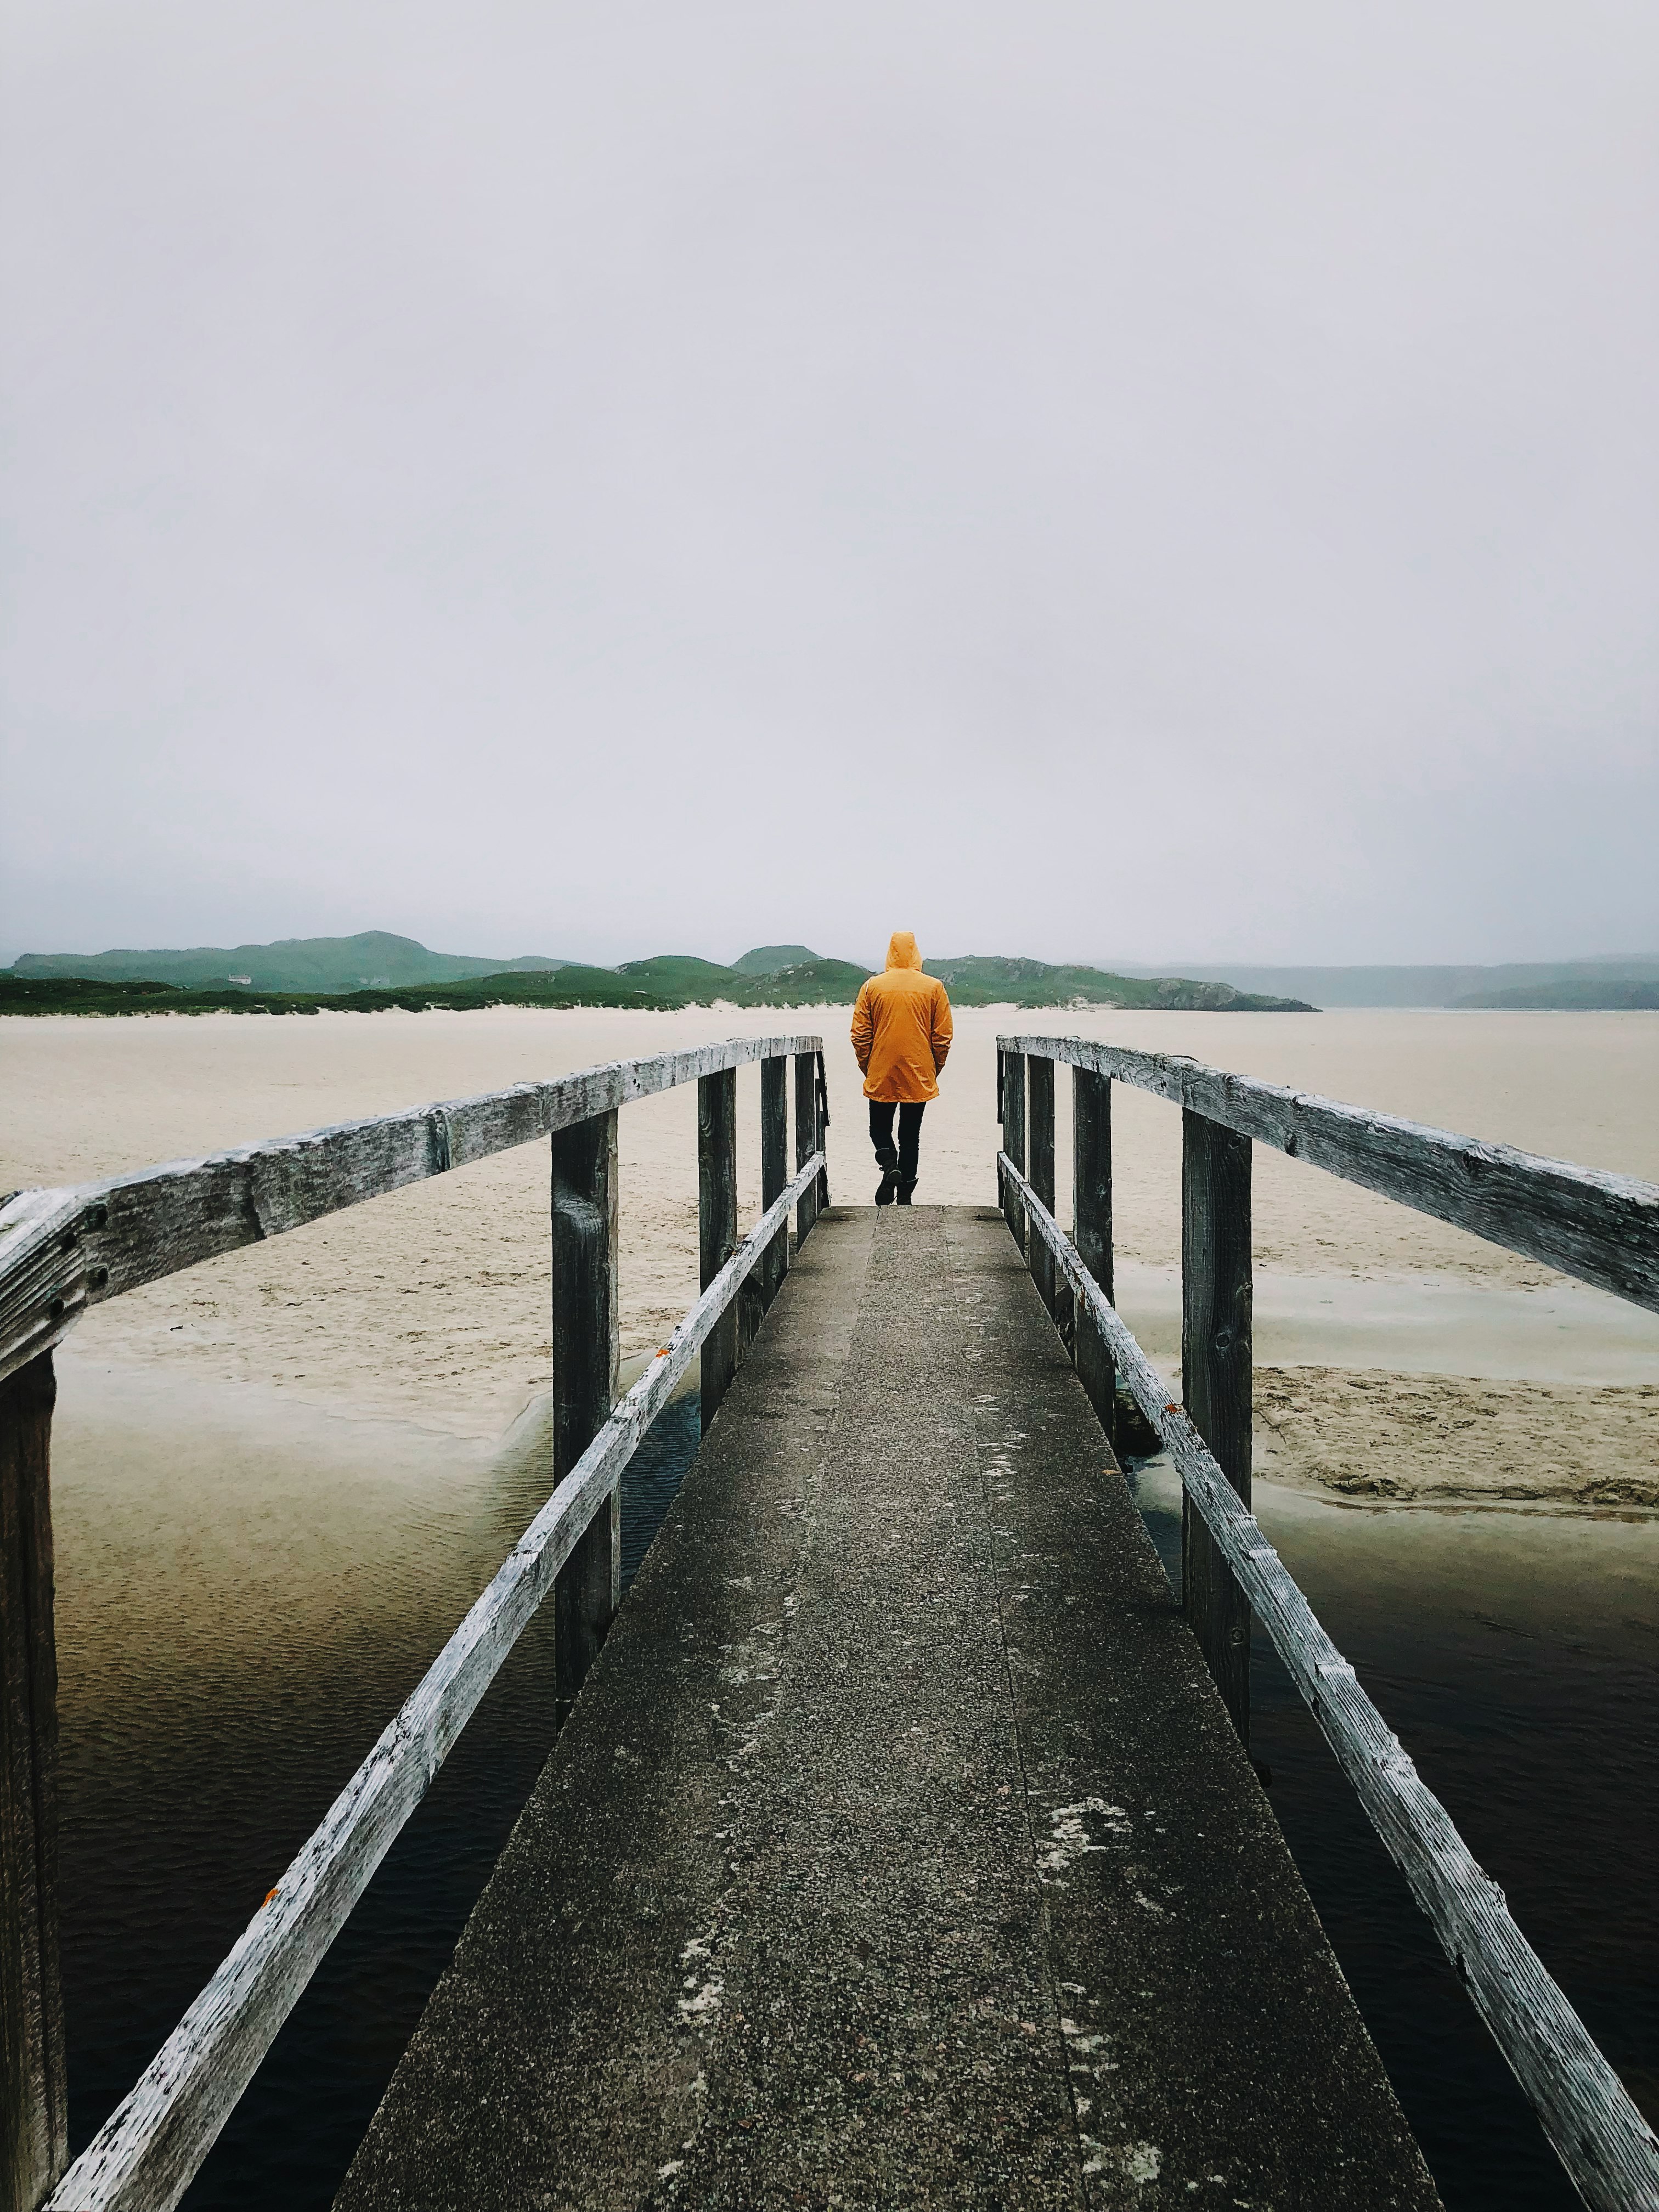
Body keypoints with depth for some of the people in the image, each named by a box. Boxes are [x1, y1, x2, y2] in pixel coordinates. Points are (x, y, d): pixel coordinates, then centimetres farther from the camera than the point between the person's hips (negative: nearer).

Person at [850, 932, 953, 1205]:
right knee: (911, 1135, 11)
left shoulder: (872, 986, -2)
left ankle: (890, 1166, -11)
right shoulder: (934, 987, -2)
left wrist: (867, 1069, 11)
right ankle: (905, 1196, 12)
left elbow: (860, 1035, -1)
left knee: (880, 1128, 17)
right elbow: (943, 1037, 0)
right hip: (919, 1078, 1)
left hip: (880, 1077, -1)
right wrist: (933, 1071, 12)